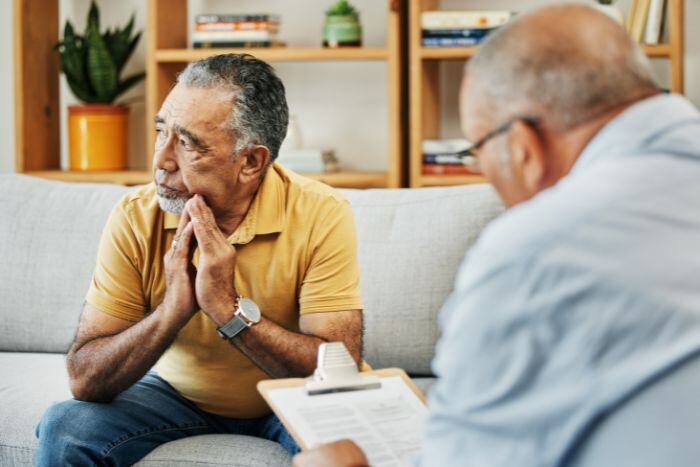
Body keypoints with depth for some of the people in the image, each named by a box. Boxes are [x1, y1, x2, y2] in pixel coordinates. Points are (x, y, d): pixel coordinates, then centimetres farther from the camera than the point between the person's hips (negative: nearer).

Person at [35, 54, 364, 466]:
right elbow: (85, 381, -19)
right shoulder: (136, 219, -17)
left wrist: (229, 307, -35)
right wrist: (173, 310, -34)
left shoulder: (321, 216, -22)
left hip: (286, 401, -1)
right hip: (178, 393, 2)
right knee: (65, 428, -23)